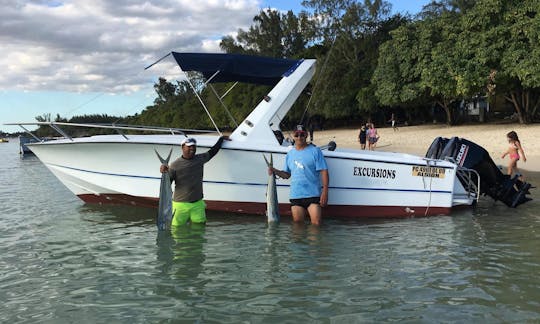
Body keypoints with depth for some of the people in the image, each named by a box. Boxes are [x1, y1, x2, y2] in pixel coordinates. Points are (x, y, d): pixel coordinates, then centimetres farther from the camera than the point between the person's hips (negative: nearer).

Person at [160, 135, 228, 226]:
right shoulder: (175, 165, -7)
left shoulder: (200, 159, 5)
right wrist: (165, 173, -25)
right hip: (181, 205, -3)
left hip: (198, 204, 4)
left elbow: (212, 151, 22)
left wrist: (221, 139, 30)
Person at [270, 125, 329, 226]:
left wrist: (325, 192, -12)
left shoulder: (315, 151, 0)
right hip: (295, 195, 4)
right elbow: (287, 175, 18)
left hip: (313, 195, -4)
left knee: (316, 223, -9)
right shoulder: (290, 154, 14)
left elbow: (324, 172, -4)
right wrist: (275, 171, -1)